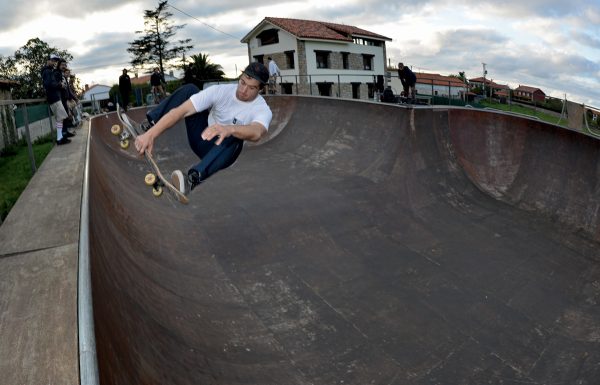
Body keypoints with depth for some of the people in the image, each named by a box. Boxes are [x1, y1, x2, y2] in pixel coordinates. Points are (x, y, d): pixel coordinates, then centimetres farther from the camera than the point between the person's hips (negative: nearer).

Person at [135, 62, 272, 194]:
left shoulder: (262, 109, -20)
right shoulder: (220, 91, -16)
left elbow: (256, 132, -46)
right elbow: (180, 110, -24)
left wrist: (229, 129, -66)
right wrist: (151, 134, -35)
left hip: (222, 152, -3)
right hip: (202, 140, 3)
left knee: (234, 137, -40)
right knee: (189, 89, -14)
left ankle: (193, 180, -53)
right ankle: (148, 126, -19)